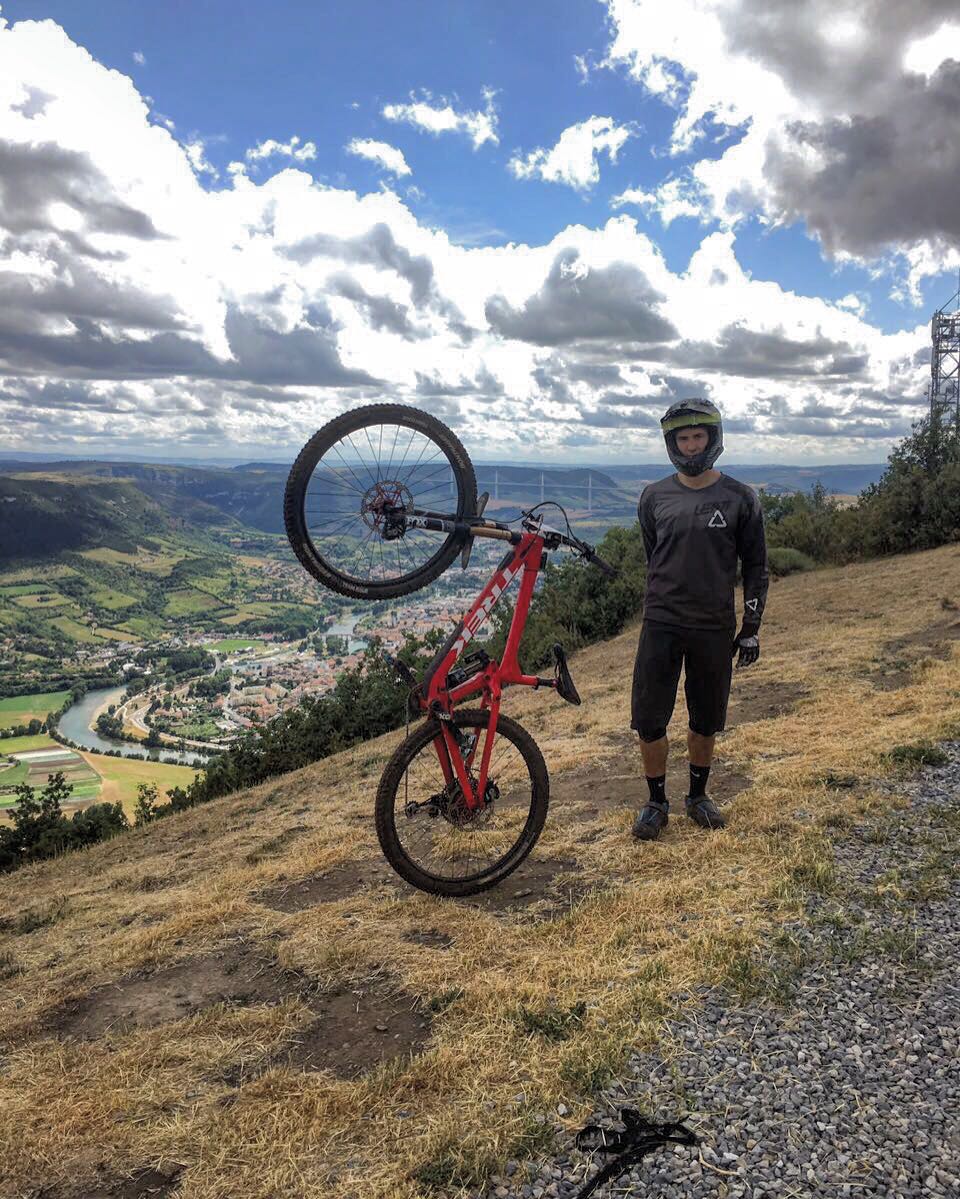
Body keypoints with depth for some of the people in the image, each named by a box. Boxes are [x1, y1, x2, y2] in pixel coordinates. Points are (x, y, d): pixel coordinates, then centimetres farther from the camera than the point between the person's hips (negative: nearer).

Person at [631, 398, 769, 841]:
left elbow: (755, 566, 5)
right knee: (649, 720, 0)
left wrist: (751, 627, 3)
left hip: (714, 628, 0)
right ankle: (656, 802, 18)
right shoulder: (654, 497, 3)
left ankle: (698, 796, 31)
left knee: (705, 720, 11)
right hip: (661, 624, 1)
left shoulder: (739, 499, 0)